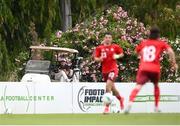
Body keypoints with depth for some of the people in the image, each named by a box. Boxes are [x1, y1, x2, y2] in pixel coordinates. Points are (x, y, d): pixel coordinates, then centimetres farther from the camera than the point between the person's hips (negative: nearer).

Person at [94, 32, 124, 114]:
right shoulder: (99, 48, 3)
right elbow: (95, 58, 5)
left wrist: (117, 56, -7)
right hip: (105, 70, 4)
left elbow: (121, 54, 13)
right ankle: (120, 99, 47)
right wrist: (100, 59, -16)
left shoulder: (115, 47, -1)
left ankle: (107, 107, -17)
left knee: (108, 85, -21)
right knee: (112, 88, 15)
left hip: (113, 69, -4)